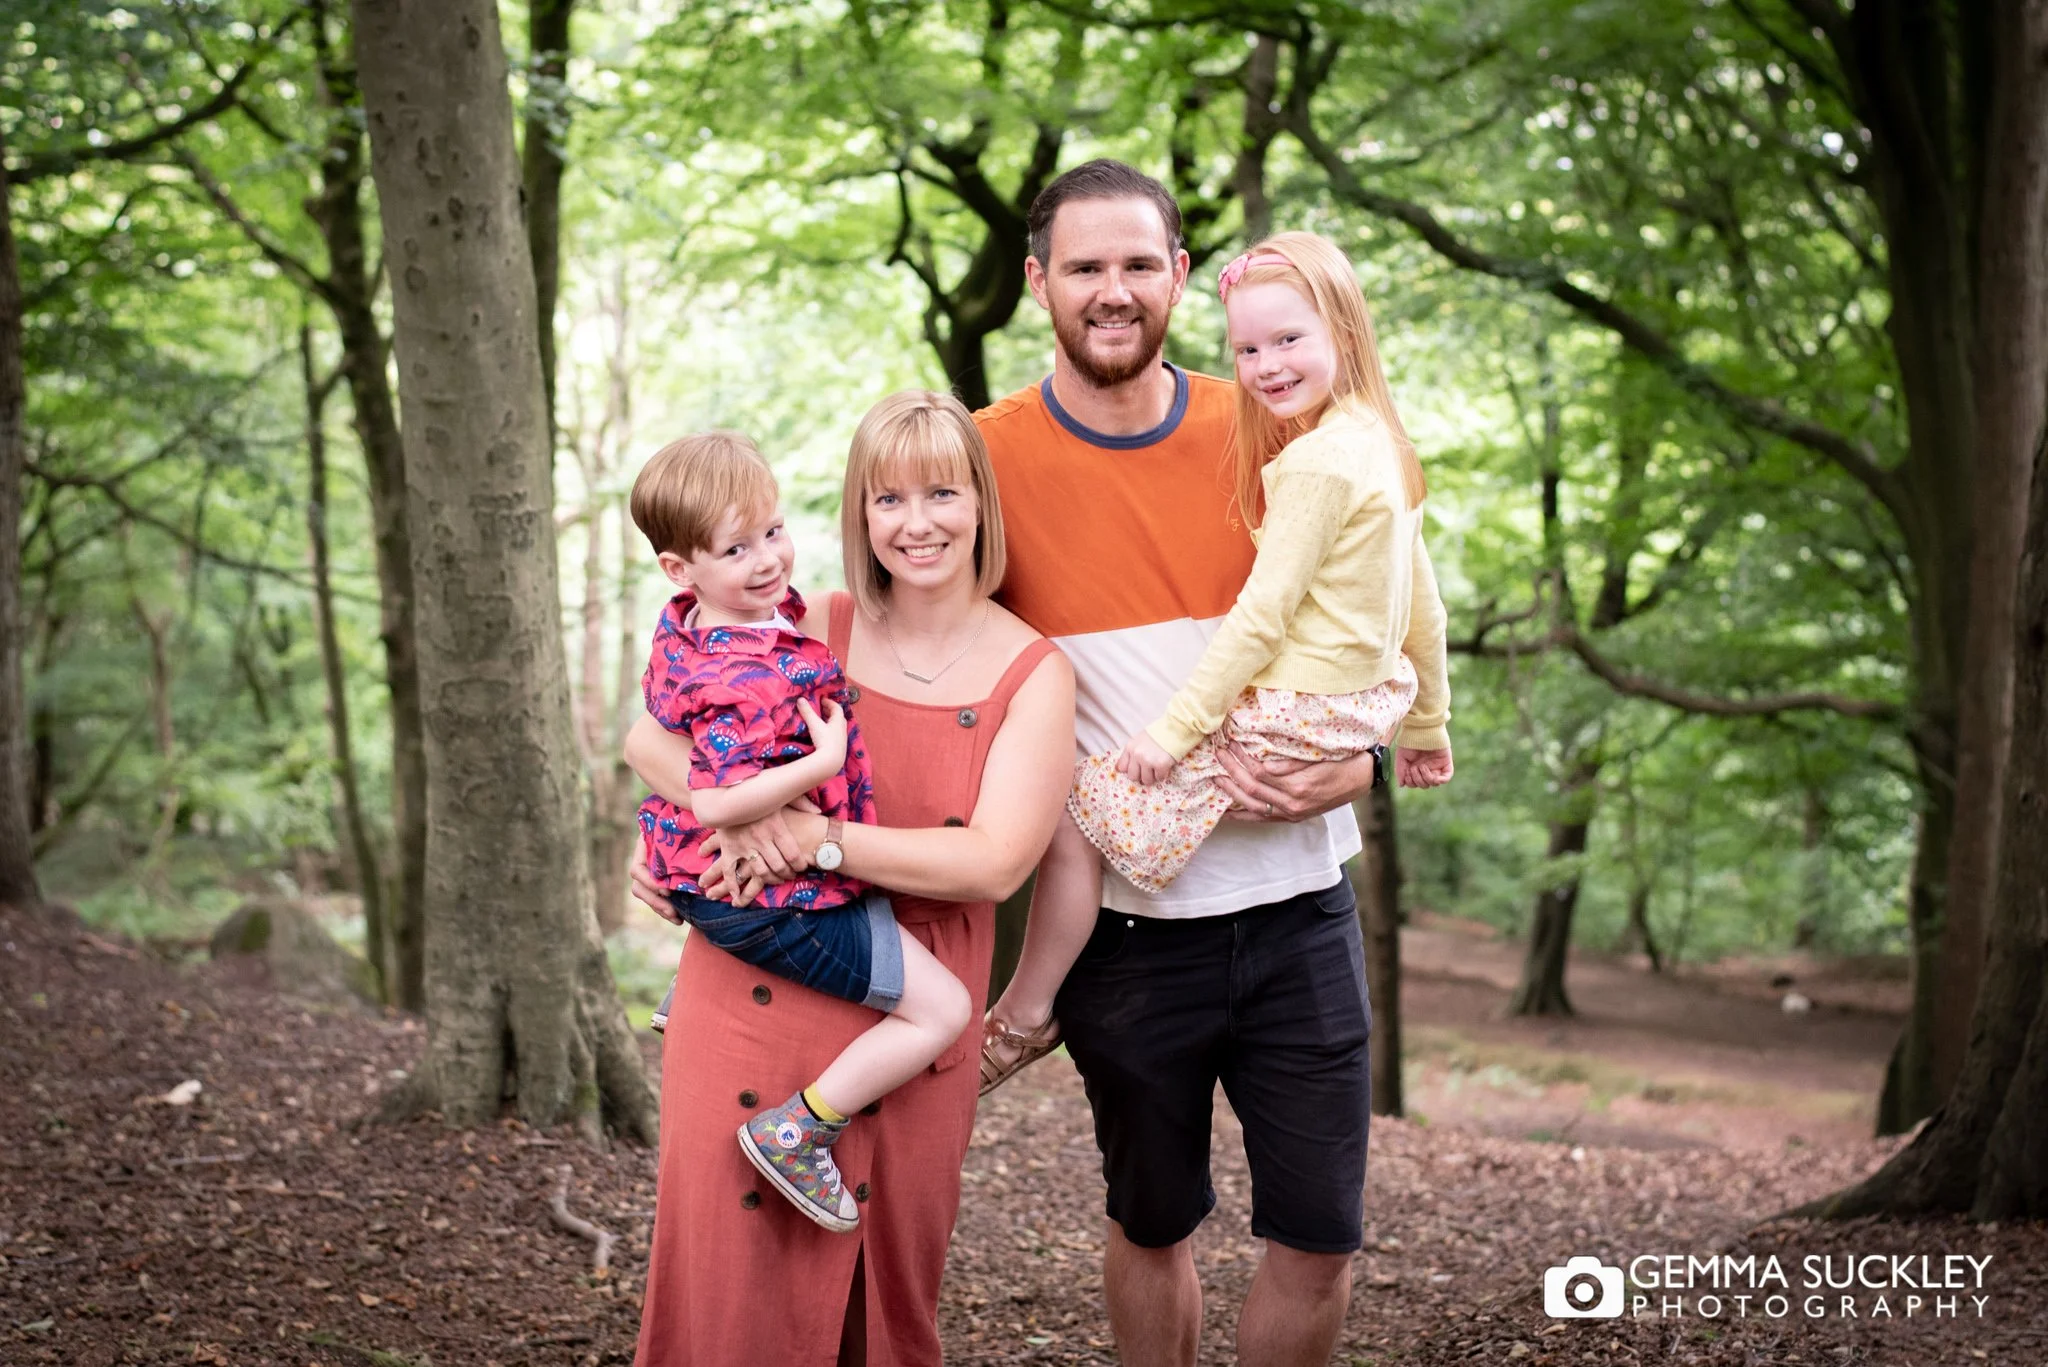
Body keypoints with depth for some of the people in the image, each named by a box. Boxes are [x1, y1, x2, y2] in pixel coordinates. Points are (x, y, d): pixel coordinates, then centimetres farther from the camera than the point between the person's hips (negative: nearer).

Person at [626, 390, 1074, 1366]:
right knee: (733, 1288, 2)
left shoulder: (1033, 675, -2)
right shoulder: (813, 630, 3)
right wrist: (738, 815, -19)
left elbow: (994, 863, -13)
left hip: (903, 1025, 0)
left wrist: (810, 836, -18)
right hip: (752, 1001, 1)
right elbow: (651, 738, 0)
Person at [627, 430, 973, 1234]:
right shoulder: (748, 680, -31)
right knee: (942, 1009, -6)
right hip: (771, 905, -10)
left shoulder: (691, 628, -1)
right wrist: (824, 762, -29)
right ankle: (797, 1132, -3)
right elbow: (719, 803, -36)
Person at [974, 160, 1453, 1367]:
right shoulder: (990, 457, -4)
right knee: (1152, 1227, 14)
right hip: (1125, 918, -1)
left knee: (1323, 1240, 5)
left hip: (1296, 907, 2)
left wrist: (1356, 761, -10)